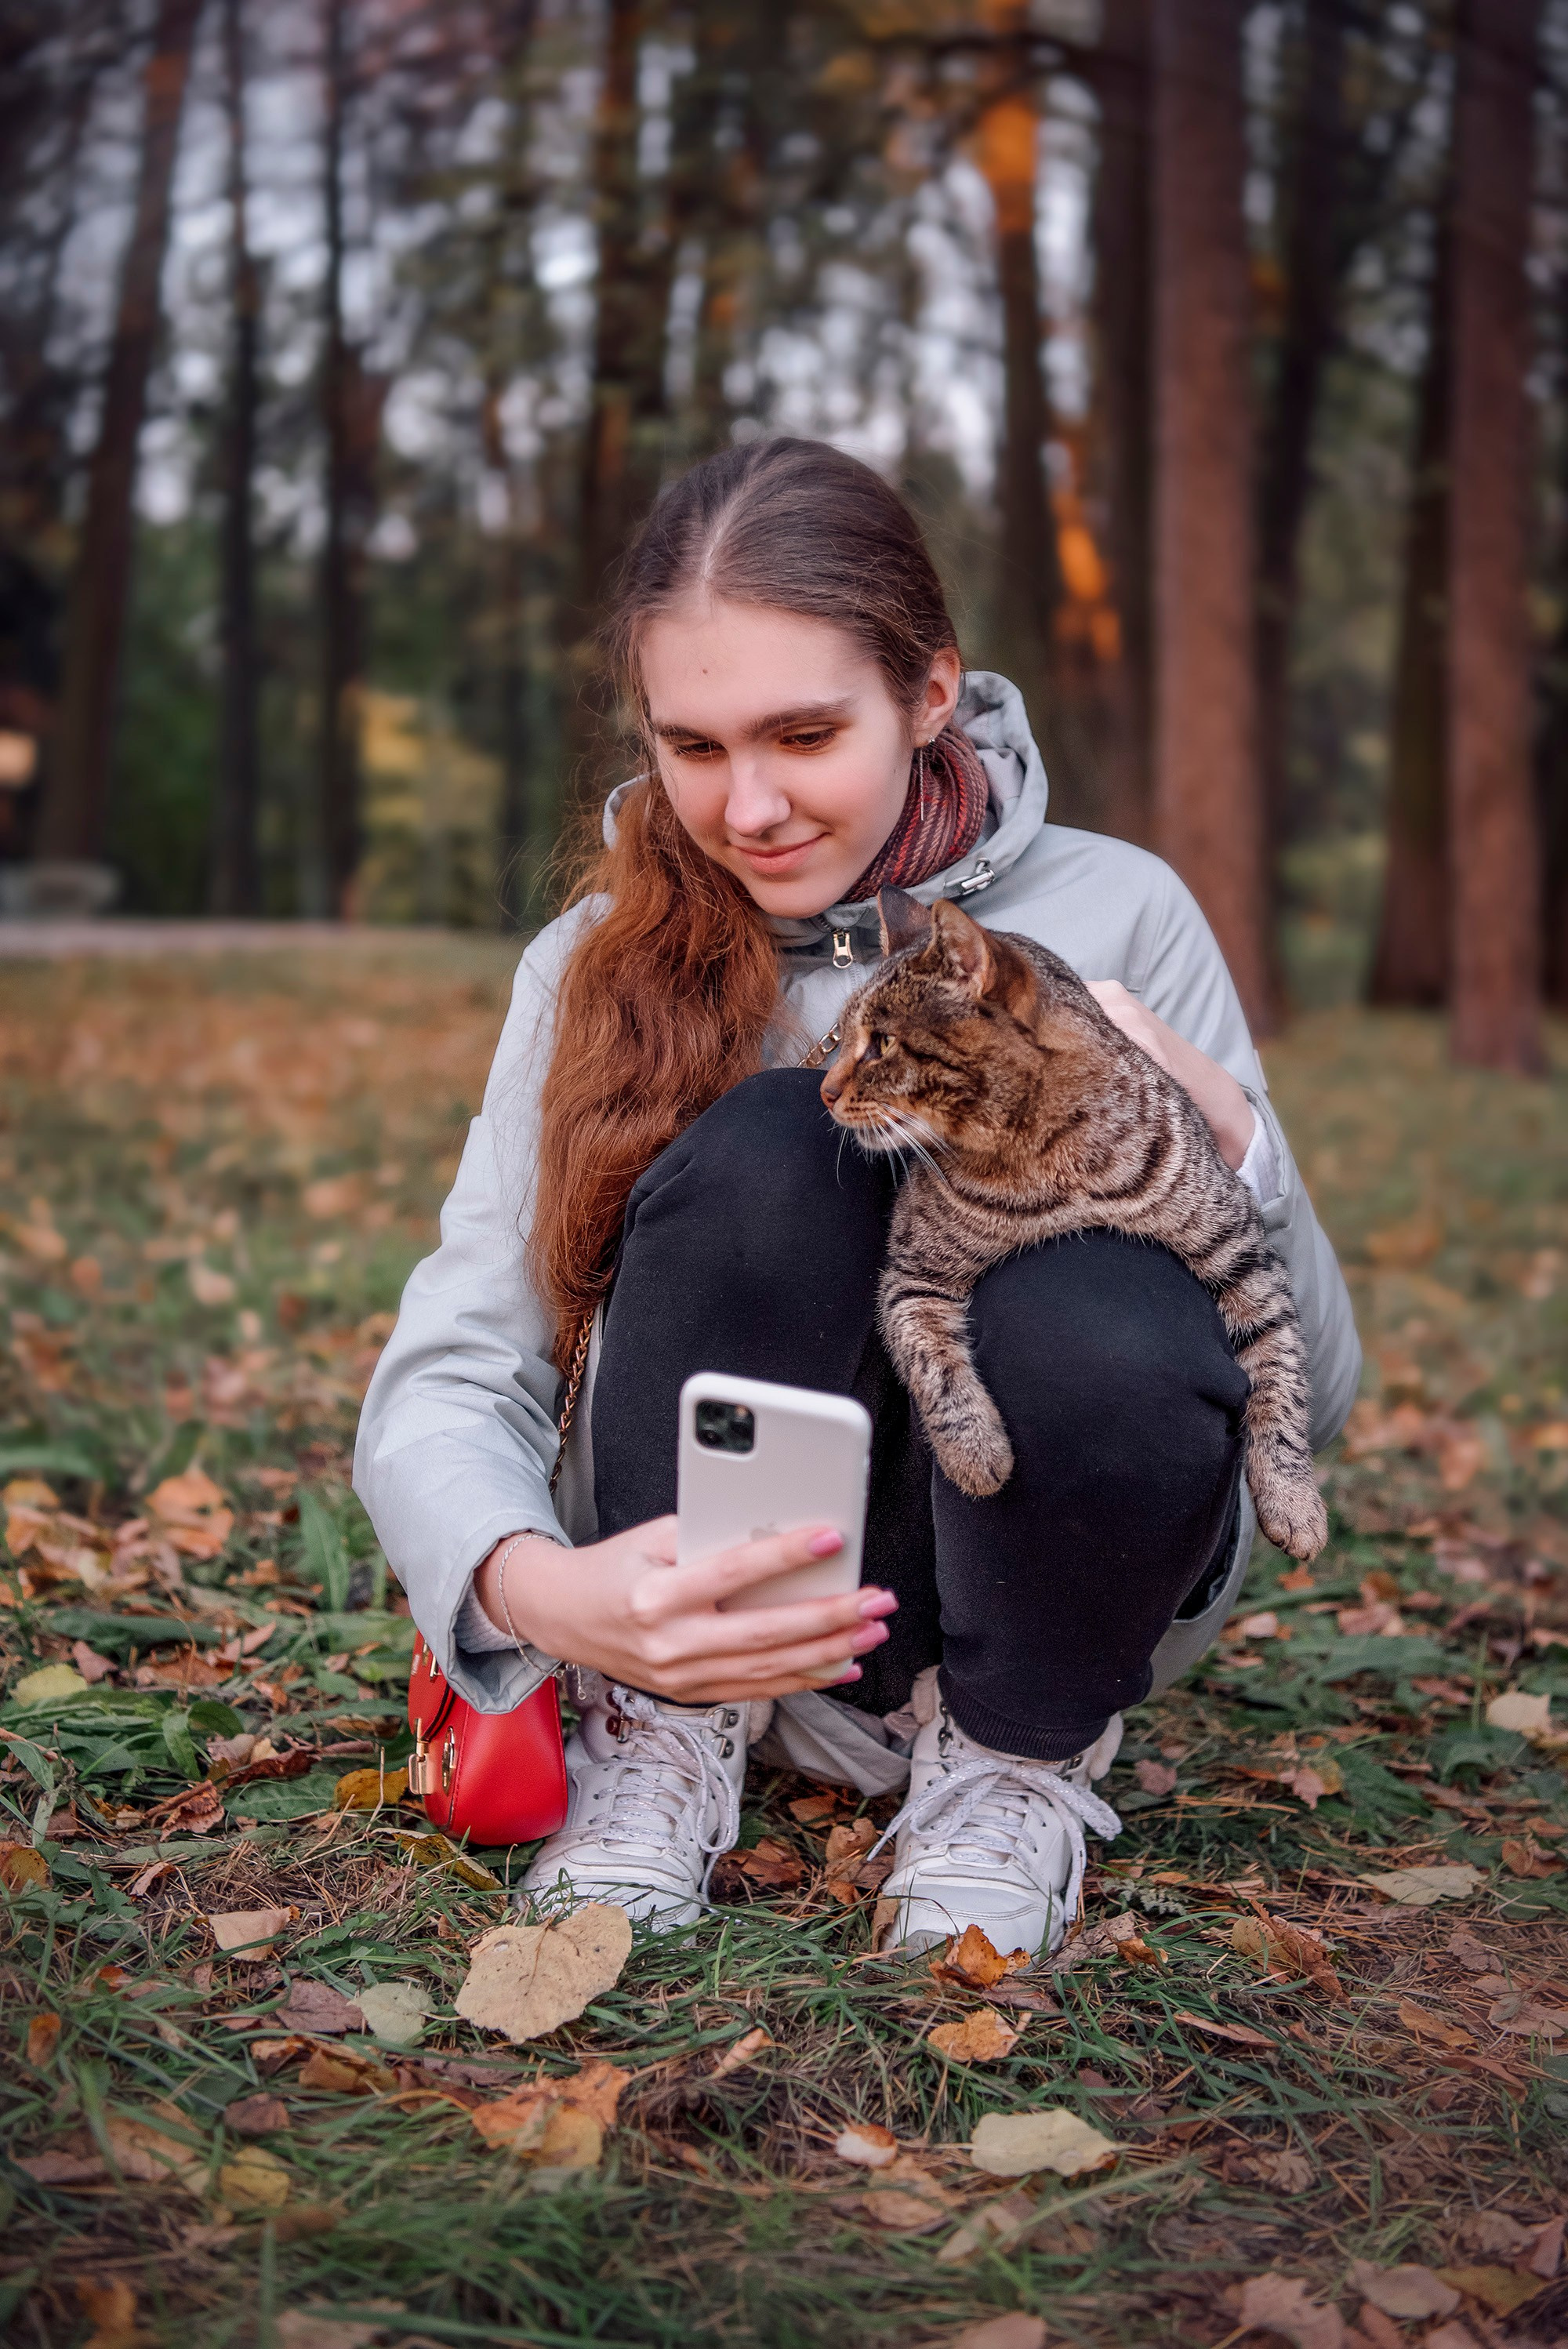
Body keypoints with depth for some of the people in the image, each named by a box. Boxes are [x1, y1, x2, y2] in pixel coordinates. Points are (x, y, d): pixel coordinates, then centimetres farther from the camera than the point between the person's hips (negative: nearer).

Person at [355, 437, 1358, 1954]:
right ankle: (670, 1724, -7)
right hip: (726, 1588, 0)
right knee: (766, 1154, -28)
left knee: (1103, 1337, -34)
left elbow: (1309, 1399, -4)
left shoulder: (1112, 913, -5)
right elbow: (446, 1383, -9)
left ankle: (1019, 1747, -3)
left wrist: (1215, 1125, -24)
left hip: (1051, 1577, 0)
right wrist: (545, 1586, -32)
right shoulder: (604, 964, -2)